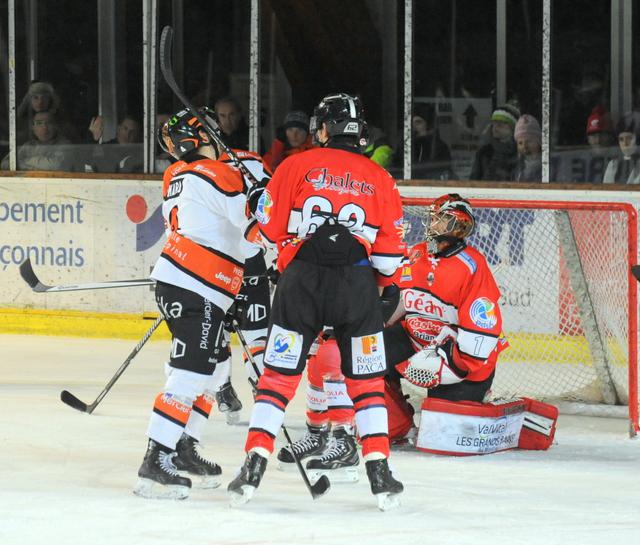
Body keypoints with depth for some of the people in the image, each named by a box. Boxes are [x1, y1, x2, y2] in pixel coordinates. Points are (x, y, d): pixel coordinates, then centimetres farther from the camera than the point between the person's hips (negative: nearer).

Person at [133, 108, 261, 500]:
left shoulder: (176, 176, 15)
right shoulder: (214, 174, -13)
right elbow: (255, 225, -12)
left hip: (175, 281, 10)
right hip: (195, 291, -10)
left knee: (216, 364, 20)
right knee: (190, 374, -12)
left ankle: (184, 449, 24)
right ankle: (155, 464, -17)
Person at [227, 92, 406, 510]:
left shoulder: (297, 166, 2)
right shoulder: (380, 180, 7)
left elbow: (269, 225, 2)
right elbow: (389, 254, 6)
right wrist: (376, 285, 25)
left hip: (302, 279, -1)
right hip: (356, 284, 1)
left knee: (280, 374, 6)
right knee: (367, 379, 11)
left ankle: (254, 467, -2)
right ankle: (380, 472, 3)